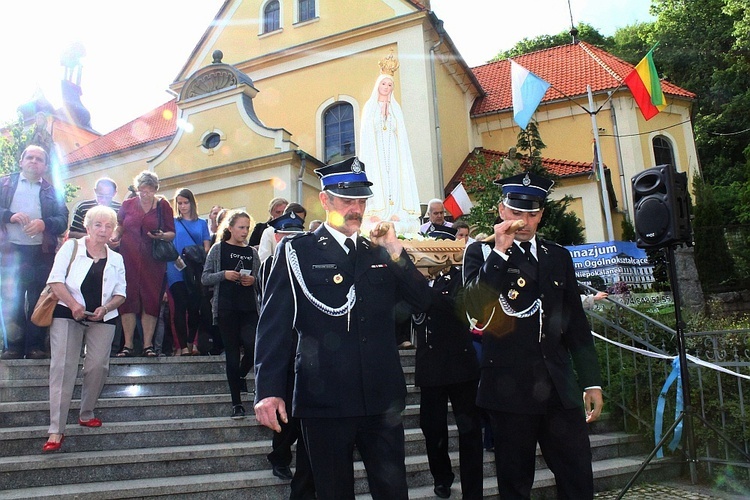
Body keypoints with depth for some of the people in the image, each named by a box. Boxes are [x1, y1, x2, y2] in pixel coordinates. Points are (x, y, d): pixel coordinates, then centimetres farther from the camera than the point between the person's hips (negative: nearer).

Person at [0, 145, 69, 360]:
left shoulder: (52, 191, 13)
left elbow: (63, 220, 4)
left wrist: (44, 223, -15)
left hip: (41, 253, 0)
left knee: (38, 300, 0)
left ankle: (35, 346, 4)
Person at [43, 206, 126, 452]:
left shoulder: (116, 259, 12)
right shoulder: (71, 247, 3)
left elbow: (120, 294, 8)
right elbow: (55, 279, -7)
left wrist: (105, 308, -11)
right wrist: (73, 304, -20)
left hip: (102, 319, 3)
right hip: (67, 315, -3)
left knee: (98, 366, -3)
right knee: (63, 367, -8)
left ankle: (86, 414, 19)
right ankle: (56, 429, -7)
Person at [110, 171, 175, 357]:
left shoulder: (163, 206, 4)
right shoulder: (128, 204, 8)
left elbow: (172, 233, 6)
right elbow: (119, 226, 20)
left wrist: (162, 235, -15)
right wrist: (114, 236, 0)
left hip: (152, 261, -1)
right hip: (128, 258, 1)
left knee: (151, 300, 0)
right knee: (128, 299, 0)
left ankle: (148, 345, 5)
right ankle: (128, 345, 6)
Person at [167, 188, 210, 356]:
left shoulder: (201, 223, 15)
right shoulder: (172, 222, 11)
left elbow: (207, 247, 9)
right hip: (177, 271, -1)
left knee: (195, 307, 0)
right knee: (180, 307, -7)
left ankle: (191, 342, 14)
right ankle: (182, 346, -6)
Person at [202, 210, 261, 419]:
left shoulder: (252, 252, 11)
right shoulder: (219, 249, 4)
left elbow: (260, 281, 16)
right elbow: (205, 278, 1)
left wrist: (253, 280, -6)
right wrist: (224, 275, -15)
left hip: (250, 308, 2)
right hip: (226, 309, -2)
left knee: (253, 347, -13)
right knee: (232, 353, 1)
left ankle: (239, 377, 21)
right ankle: (237, 403, 11)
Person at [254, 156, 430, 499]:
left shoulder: (380, 253, 11)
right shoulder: (296, 251, -1)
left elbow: (422, 301, 6)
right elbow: (273, 323, -7)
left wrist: (396, 252, -6)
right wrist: (268, 390, -16)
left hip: (382, 399, 3)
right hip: (324, 402, -3)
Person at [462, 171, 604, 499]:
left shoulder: (559, 256, 13)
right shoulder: (481, 252, 1)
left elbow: (576, 324, 15)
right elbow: (476, 309, -17)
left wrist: (592, 381, 12)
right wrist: (499, 252, -19)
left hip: (560, 388, 3)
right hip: (509, 389, -3)